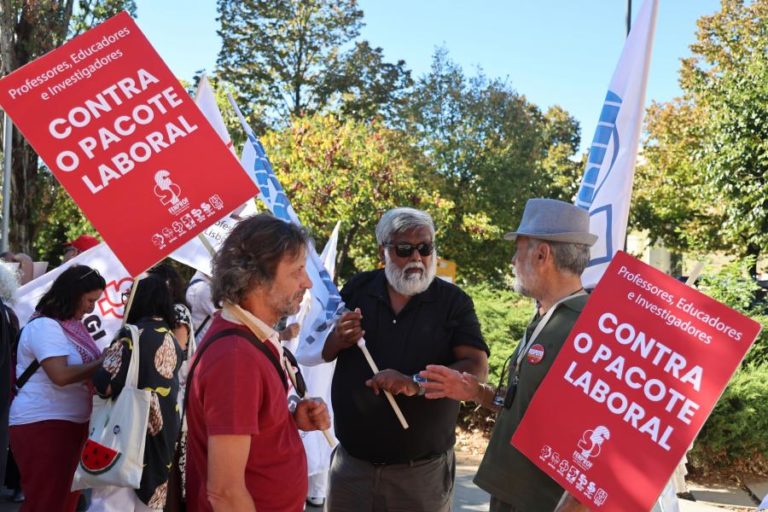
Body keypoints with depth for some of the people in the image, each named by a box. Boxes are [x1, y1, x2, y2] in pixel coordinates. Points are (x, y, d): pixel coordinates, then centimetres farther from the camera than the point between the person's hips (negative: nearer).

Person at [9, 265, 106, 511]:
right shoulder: (44, 326, -16)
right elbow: (61, 375, -26)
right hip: (43, 425, -9)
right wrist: (104, 362, -18)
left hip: (70, 423, 9)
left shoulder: (71, 325, 11)